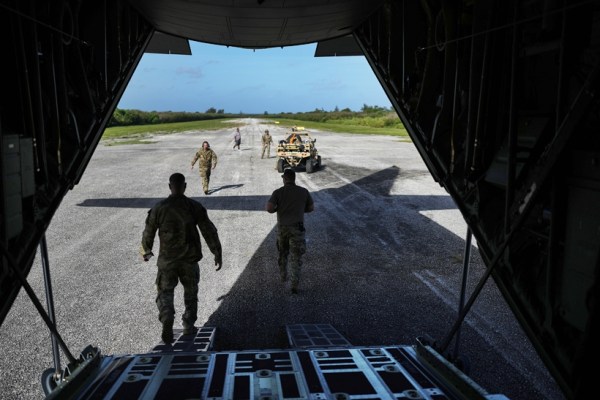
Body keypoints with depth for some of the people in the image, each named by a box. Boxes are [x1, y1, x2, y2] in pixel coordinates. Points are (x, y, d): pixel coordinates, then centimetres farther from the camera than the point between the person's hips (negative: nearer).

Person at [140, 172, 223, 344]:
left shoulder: (159, 208, -6)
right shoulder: (195, 207, -6)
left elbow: (148, 232, 4)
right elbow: (209, 231, -6)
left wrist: (146, 251, 23)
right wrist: (217, 253, 3)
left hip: (167, 259, -1)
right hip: (190, 258, 1)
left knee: (165, 292, 10)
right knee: (190, 292, 19)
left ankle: (167, 319, -14)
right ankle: (188, 326, 25)